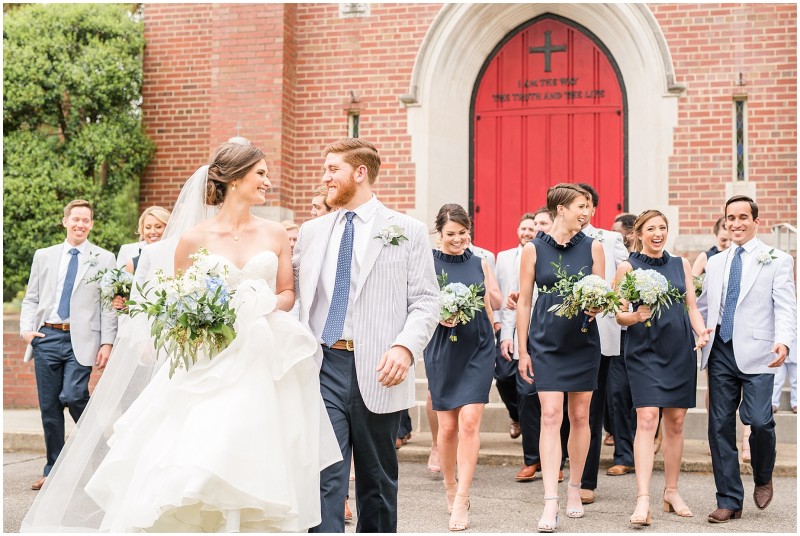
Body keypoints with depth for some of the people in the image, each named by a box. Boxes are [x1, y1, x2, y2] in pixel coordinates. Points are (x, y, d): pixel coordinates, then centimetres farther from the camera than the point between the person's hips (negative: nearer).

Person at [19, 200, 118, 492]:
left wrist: (107, 343, -7)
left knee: (72, 396, -18)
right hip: (46, 337, 3)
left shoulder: (104, 259, 5)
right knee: (49, 405, 6)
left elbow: (109, 304, 1)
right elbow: (31, 298, 15)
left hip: (81, 339, -3)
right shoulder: (43, 256, 13)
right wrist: (26, 329, -1)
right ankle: (53, 470, 18)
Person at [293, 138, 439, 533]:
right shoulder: (311, 232, 13)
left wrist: (406, 346, -18)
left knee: (377, 479, 12)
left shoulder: (408, 231, 3)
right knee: (325, 476, -6)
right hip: (323, 367, 2)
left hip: (378, 371, -1)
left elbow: (425, 301, -3)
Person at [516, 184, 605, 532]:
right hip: (546, 343, -2)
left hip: (583, 342, 2)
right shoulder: (533, 249, -1)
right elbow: (524, 302, 2)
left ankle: (574, 490, 24)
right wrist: (522, 350, 0)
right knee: (550, 415, -9)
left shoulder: (592, 247, 3)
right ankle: (550, 503, -9)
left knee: (580, 416, 8)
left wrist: (596, 306, -17)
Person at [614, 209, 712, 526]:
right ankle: (643, 500, -17)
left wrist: (701, 331, -7)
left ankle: (671, 492, 20)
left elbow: (692, 307, 12)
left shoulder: (681, 265, 12)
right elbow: (620, 315, 0)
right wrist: (637, 316, -21)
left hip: (681, 349, 4)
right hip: (645, 351, -4)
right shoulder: (628, 267, 2)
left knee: (676, 422, 7)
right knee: (647, 419, -14)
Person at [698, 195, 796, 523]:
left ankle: (763, 478, 16)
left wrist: (783, 342, -22)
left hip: (756, 353, -4)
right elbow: (703, 308, 19)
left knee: (759, 420, -15)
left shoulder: (777, 261, 3)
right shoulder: (715, 263, 17)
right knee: (720, 426, 3)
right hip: (721, 352, 4)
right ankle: (729, 502, 12)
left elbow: (786, 307, -6)